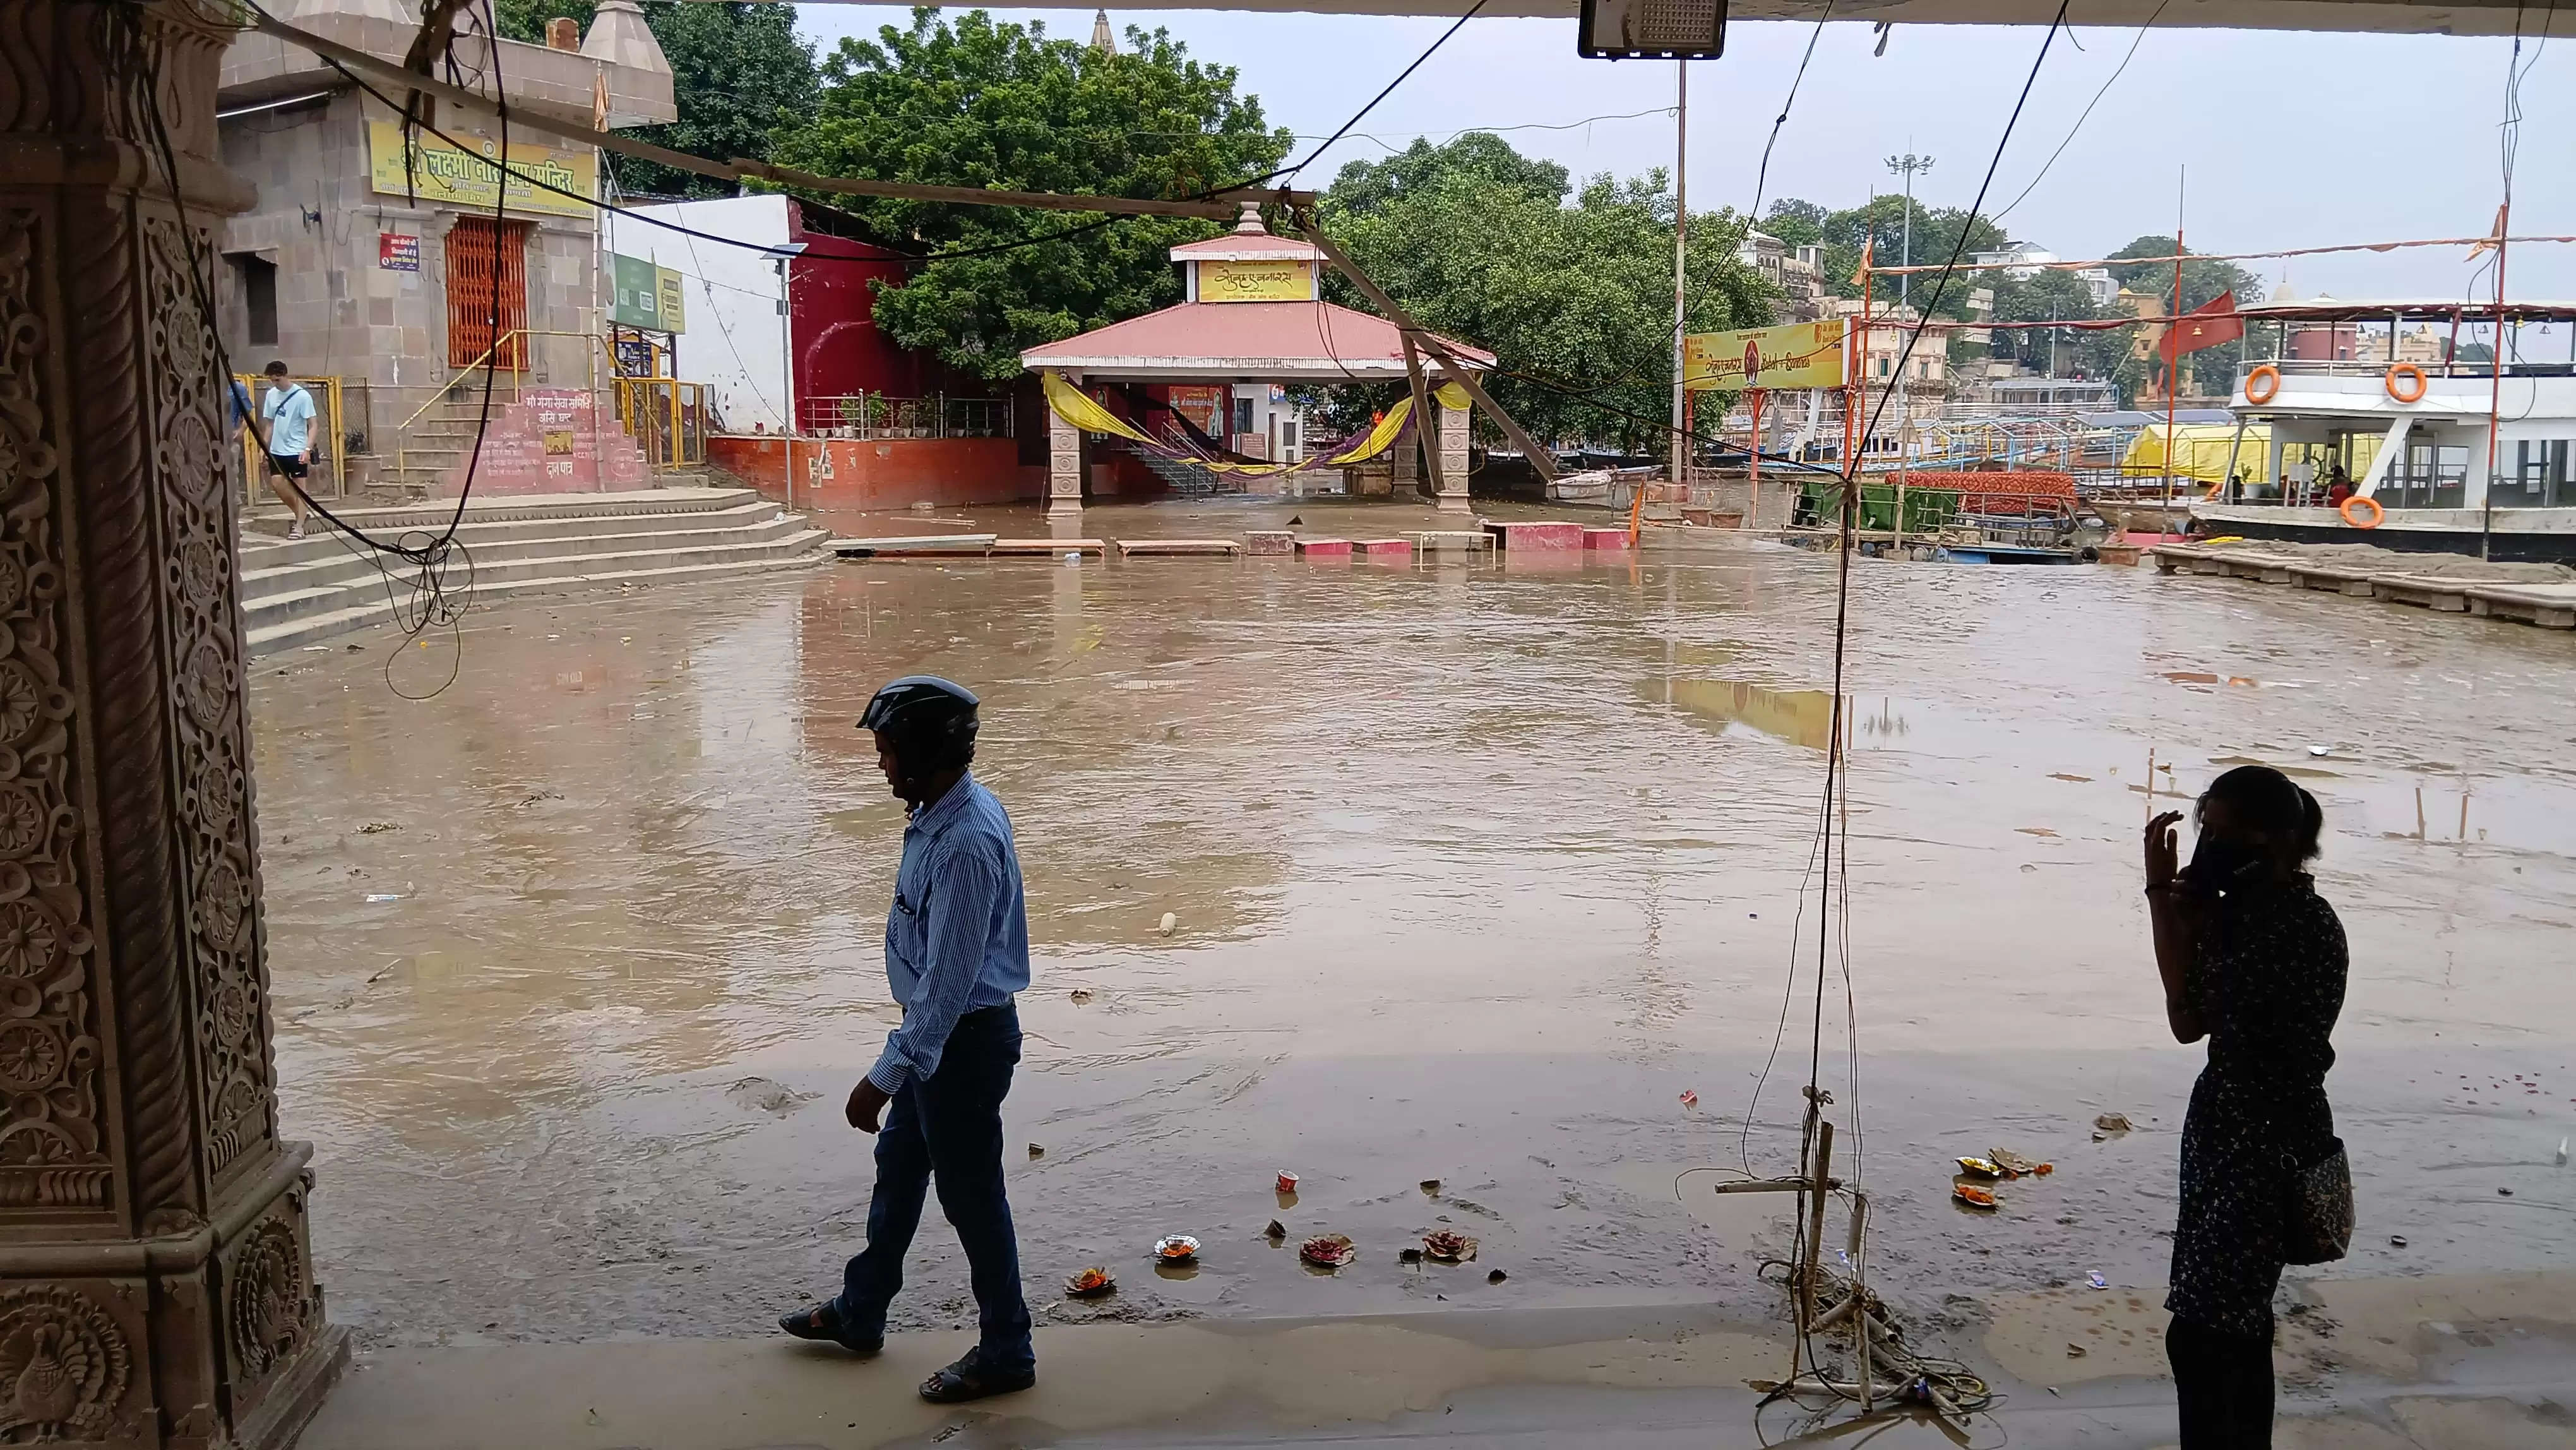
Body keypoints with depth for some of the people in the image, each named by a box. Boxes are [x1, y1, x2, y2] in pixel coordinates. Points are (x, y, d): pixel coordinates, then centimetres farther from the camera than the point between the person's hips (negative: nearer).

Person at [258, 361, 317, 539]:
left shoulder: (302, 396, -11)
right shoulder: (271, 395, 7)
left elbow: (312, 425, -10)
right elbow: (270, 424, 15)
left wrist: (308, 449, -20)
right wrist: (266, 447, 11)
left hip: (297, 450, -6)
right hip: (277, 450, 6)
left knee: (299, 487, -1)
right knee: (277, 484, 1)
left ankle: (299, 527, 2)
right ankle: (300, 515, 19)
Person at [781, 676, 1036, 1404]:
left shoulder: (967, 845, -31)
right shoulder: (944, 811, 1)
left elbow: (948, 981, -29)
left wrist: (884, 1078, -26)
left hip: (966, 1039, -10)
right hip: (939, 1029, 10)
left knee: (970, 1194, 5)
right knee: (898, 1165, 23)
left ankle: (1006, 1352, 23)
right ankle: (859, 1314, 42)